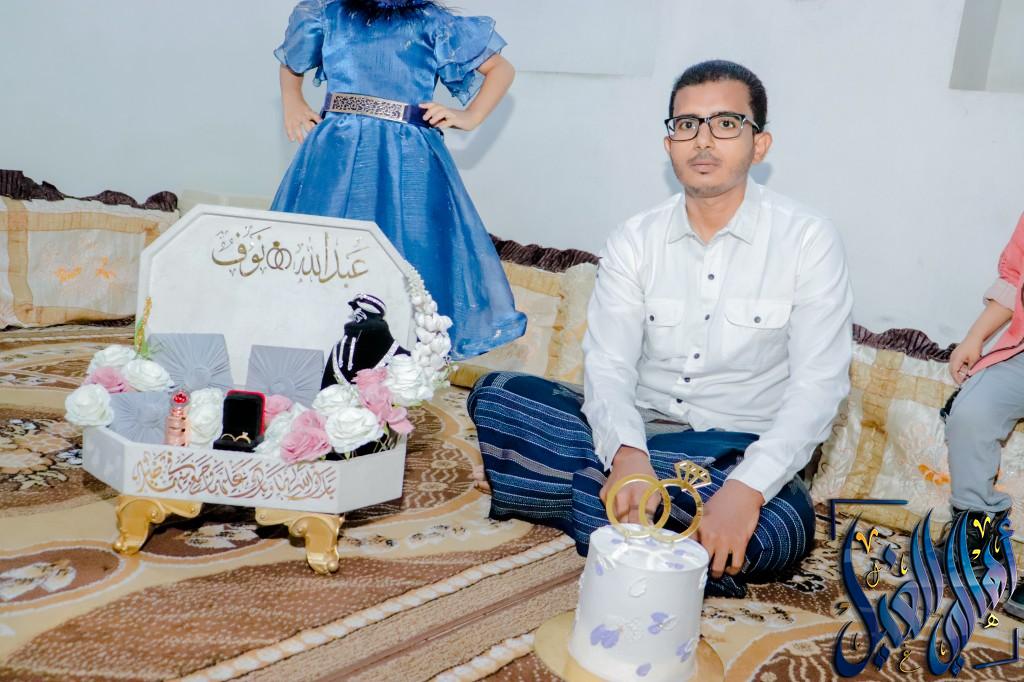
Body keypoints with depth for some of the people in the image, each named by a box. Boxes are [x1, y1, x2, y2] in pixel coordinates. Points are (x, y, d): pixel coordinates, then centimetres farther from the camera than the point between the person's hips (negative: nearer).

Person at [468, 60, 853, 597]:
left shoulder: (807, 240, -6)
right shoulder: (636, 239, 2)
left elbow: (817, 386, -14)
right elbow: (607, 363, -8)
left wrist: (747, 487, -30)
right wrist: (627, 452, -30)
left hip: (738, 452, -1)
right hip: (638, 431, 1)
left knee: (781, 527, -37)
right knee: (495, 392, -18)